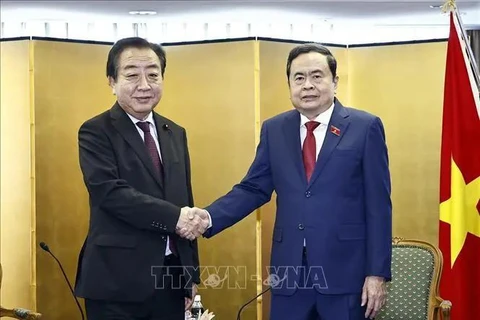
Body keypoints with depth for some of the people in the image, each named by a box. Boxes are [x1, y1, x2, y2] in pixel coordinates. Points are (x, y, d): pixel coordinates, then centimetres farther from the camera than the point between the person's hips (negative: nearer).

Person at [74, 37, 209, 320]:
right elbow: (110, 192, -20)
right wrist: (173, 217, -24)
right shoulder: (96, 133, -5)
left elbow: (185, 201, 14)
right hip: (118, 281, -5)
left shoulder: (175, 134, 12)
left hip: (172, 276, 6)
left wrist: (192, 274, 14)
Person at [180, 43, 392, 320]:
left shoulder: (366, 127, -2)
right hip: (289, 269, 3)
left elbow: (378, 205, -4)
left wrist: (377, 273, -7)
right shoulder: (274, 130, 8)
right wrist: (209, 217, -9)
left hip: (345, 269, -3)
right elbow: (254, 189, 8)